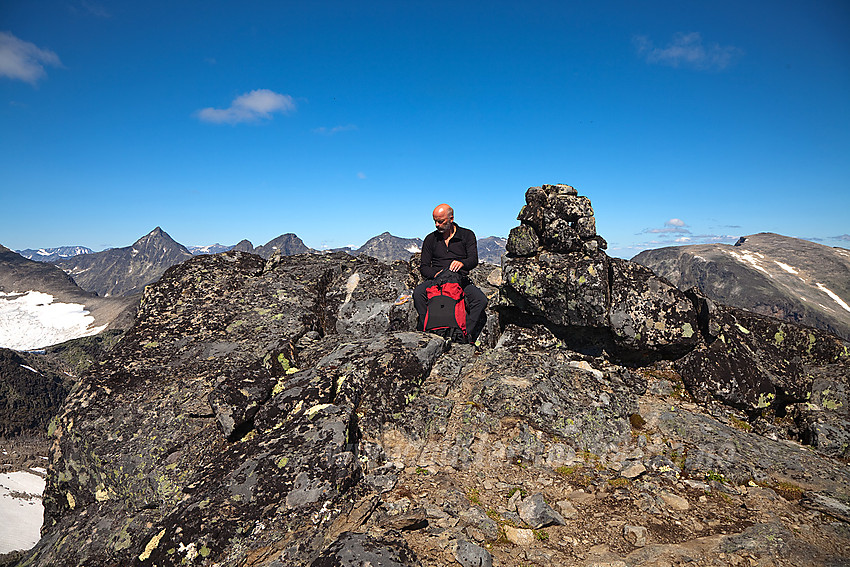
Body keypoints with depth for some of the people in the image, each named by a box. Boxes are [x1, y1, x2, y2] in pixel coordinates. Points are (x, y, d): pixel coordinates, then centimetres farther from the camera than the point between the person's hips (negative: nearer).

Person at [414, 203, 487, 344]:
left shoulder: (467, 235, 7)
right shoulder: (430, 239, 12)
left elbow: (473, 260, -7)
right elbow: (423, 267, 7)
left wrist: (462, 263, -33)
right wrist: (435, 274, -17)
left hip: (461, 279, -1)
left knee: (481, 300, -29)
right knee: (418, 293, -31)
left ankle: (466, 334, -25)